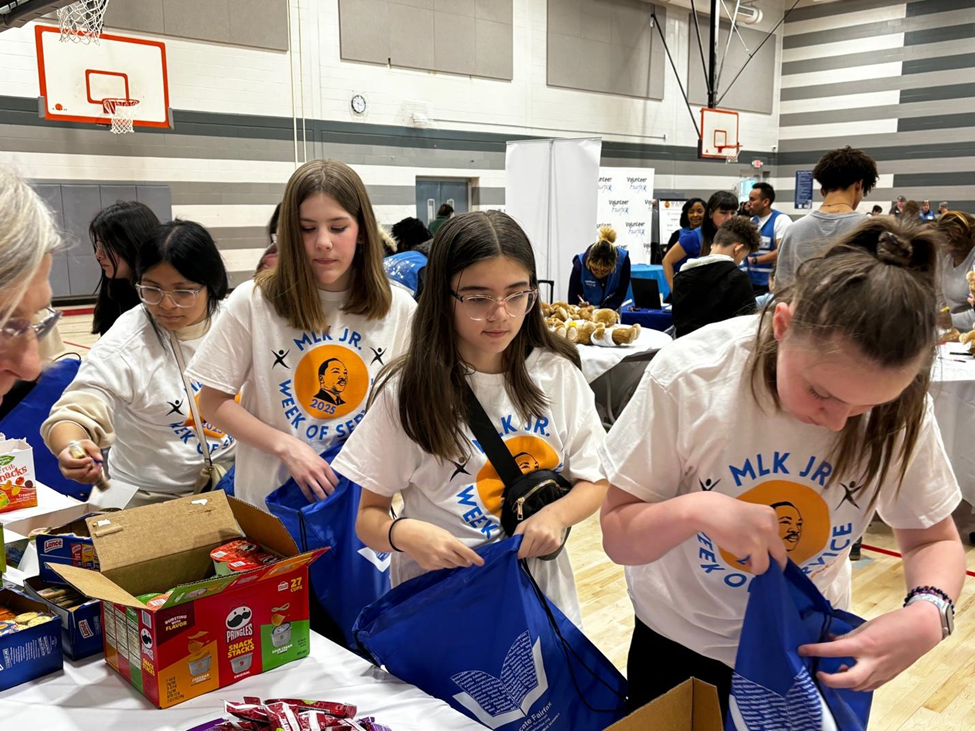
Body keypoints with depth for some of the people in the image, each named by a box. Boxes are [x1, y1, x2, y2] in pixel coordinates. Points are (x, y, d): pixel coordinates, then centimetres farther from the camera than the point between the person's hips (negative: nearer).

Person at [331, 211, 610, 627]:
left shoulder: (558, 374, -5)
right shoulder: (407, 390, -12)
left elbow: (594, 482, 2)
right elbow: (368, 514, -7)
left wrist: (556, 514, -19)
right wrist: (403, 533, -30)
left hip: (541, 596, 3)